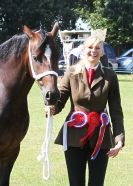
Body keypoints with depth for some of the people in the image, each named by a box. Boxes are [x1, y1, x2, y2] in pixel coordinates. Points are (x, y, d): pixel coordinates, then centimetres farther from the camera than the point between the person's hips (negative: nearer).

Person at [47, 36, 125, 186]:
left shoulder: (110, 76, 1)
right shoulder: (71, 73, 1)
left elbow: (116, 110, 1)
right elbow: (60, 99, -3)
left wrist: (119, 138, -9)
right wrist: (52, 108, -28)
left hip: (100, 137, 0)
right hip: (74, 136, 0)